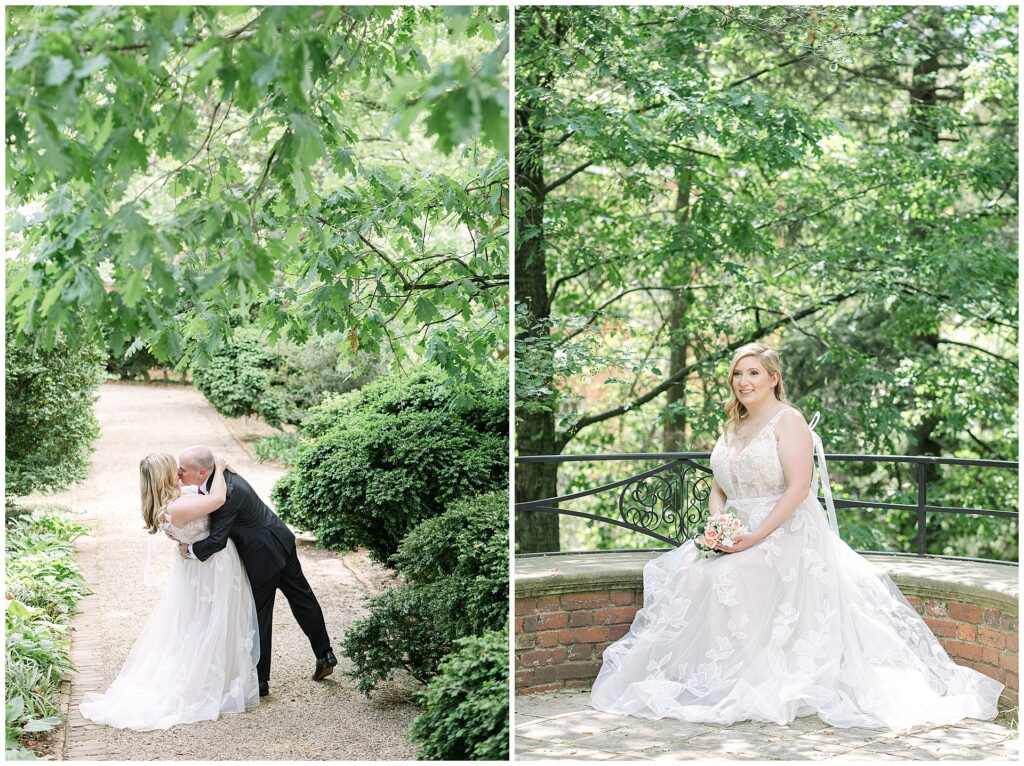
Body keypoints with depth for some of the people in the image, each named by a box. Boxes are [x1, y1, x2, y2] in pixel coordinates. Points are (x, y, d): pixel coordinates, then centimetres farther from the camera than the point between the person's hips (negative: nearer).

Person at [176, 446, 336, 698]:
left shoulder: (226, 493, -32)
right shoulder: (219, 475, -3)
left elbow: (216, 541, -31)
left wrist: (189, 550, -16)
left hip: (264, 556, -9)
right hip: (281, 543, 9)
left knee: (259, 616, 5)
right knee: (302, 599, 19)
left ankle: (260, 680, 17)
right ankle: (324, 654, 33)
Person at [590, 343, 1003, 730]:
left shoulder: (787, 421, -4)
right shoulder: (732, 428, 19)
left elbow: (798, 489, -14)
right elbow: (718, 489, 19)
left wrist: (755, 536, -20)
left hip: (784, 537, -7)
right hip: (736, 541, 7)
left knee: (722, 580, -29)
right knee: (691, 577, -19)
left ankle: (739, 680, -16)